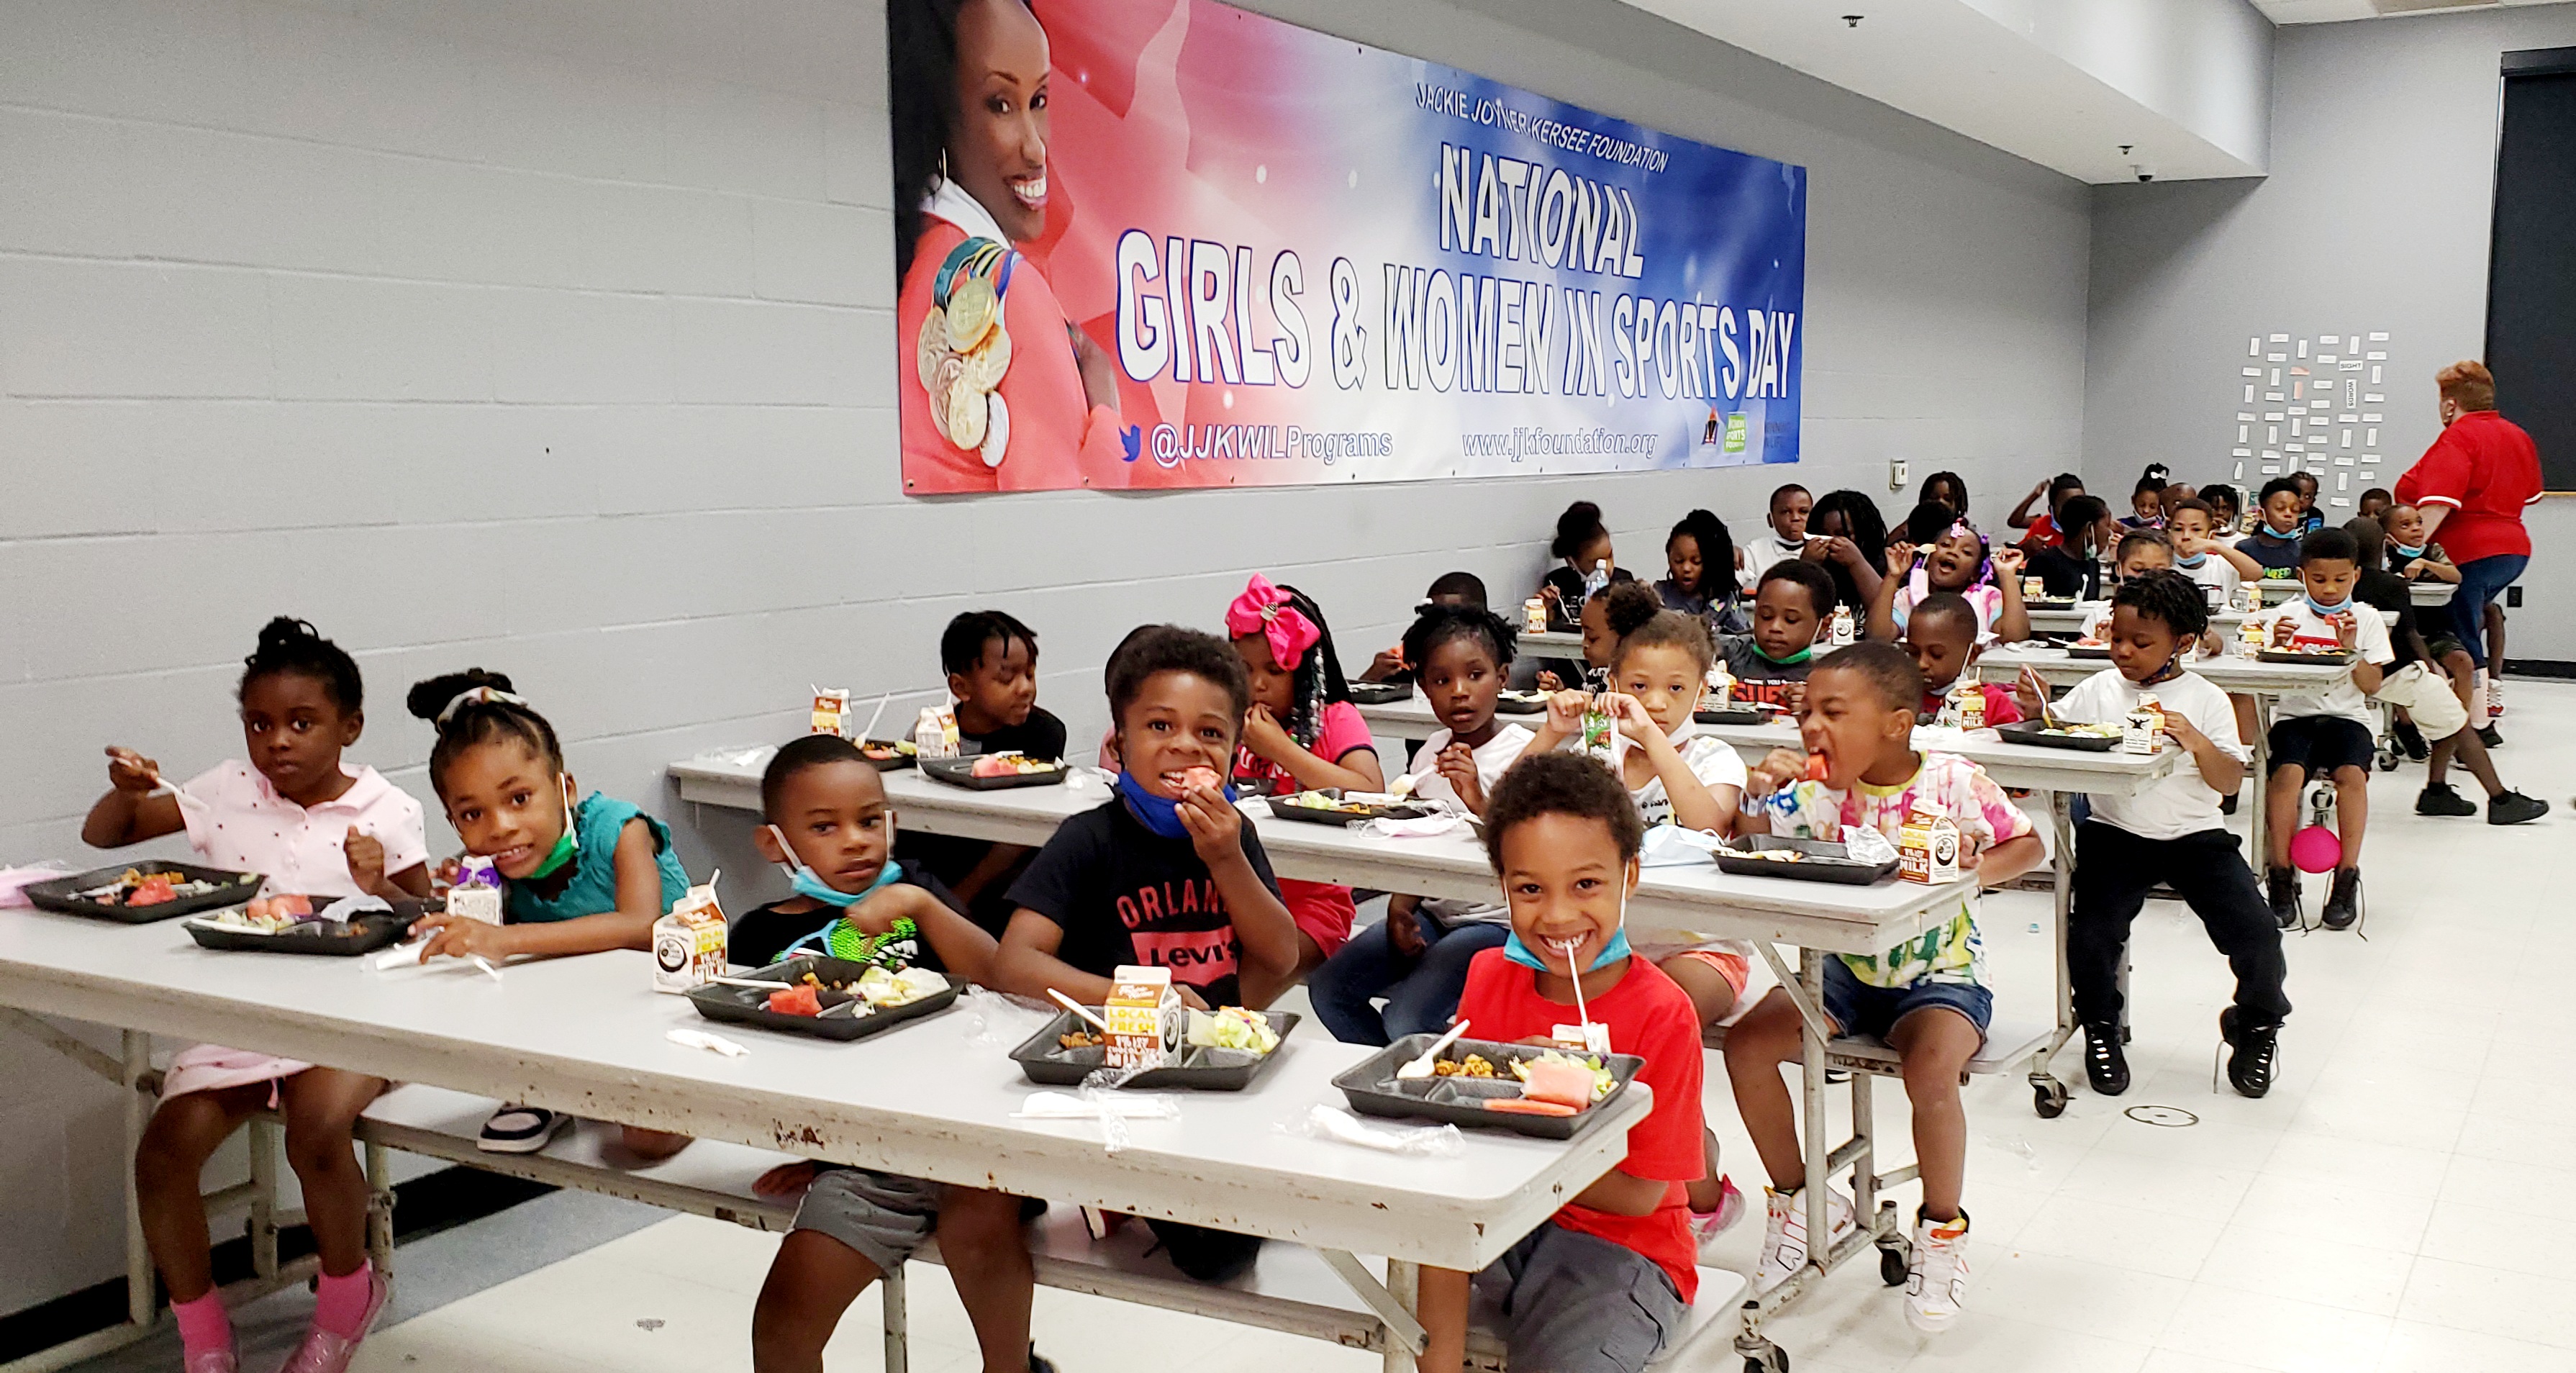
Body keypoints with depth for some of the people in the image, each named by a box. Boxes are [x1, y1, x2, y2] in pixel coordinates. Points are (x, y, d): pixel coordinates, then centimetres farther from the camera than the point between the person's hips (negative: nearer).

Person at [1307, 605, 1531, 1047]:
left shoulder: (1523, 751, -11)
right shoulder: (1430, 753, 8)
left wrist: (1478, 802, -35)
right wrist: (1399, 909, -4)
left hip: (1496, 919, -7)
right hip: (1434, 912, 7)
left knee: (1405, 1019, -24)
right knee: (1328, 987, -4)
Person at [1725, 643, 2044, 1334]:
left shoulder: (1952, 781, -13)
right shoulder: (1816, 790, -4)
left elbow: (2030, 844, -2)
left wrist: (1980, 867, -22)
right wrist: (1759, 793, -24)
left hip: (1941, 975, -4)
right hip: (1848, 969, 4)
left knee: (1932, 1068, -34)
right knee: (1746, 1043, -15)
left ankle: (1942, 1227, -4)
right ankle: (1800, 1200, 8)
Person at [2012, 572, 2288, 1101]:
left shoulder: (2206, 700, 2)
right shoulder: (2099, 690, 5)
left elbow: (2230, 783, -4)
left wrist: (2198, 742, -22)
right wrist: (2035, 708, -16)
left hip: (2194, 835, 0)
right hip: (2116, 834, 0)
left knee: (2258, 937, -13)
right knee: (2091, 936, -22)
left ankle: (2256, 1026, 21)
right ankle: (2101, 1029, 9)